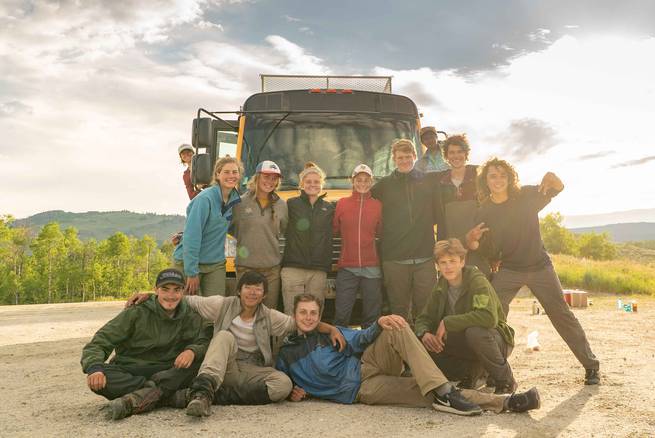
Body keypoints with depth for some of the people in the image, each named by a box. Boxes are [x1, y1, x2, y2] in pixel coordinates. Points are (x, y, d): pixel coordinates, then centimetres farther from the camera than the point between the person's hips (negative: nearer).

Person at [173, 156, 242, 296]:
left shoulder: (234, 199, 3)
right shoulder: (205, 198, -18)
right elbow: (191, 236, -20)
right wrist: (192, 272, -20)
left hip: (216, 264, 6)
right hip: (188, 262, -5)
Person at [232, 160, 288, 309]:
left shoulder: (281, 205, 6)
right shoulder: (240, 202, -2)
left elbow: (287, 232, 16)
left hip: (272, 268, 2)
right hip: (245, 266, -2)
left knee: (270, 311, 9)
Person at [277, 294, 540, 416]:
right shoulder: (285, 352, 10)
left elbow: (359, 340, 7)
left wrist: (379, 323, -15)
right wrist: (293, 392, -6)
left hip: (365, 366, 4)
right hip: (360, 390, -4)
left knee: (397, 331, -25)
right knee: (422, 391, -22)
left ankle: (444, 394, -32)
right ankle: (502, 403, -31)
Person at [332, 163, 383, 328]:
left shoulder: (378, 205, 7)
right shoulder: (342, 203, 5)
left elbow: (381, 232, 12)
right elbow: (334, 229, 8)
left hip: (371, 267, 1)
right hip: (347, 267, -1)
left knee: (372, 315, 8)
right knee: (341, 314, 1)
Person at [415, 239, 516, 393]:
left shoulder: (477, 280, -21)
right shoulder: (441, 287, 0)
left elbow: (489, 317, -37)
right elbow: (424, 318, 3)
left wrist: (448, 322, -32)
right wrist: (424, 333, -22)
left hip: (496, 339, -6)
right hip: (463, 343, 6)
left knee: (474, 331, -39)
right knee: (423, 345, -12)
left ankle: (506, 382, -13)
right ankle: (469, 375, 7)